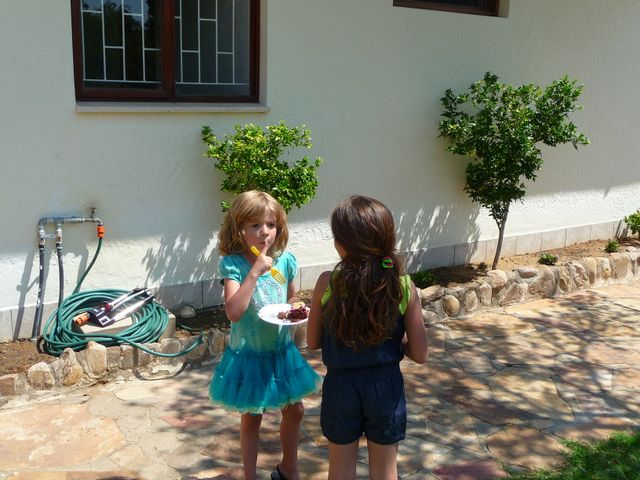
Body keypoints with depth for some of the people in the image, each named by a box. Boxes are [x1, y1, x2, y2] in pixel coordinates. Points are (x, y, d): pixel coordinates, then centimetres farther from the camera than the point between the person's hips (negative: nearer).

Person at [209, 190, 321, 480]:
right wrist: (255, 271, -35)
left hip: (282, 349, 5)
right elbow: (234, 312, -32)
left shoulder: (285, 260, -6)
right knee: (251, 418, 13)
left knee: (294, 411, 18)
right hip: (248, 354, -5)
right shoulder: (233, 264, -20)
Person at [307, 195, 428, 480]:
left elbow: (313, 342, -4)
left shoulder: (327, 283, -17)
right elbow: (419, 354, -10)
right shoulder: (404, 286, -15)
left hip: (341, 384, 0)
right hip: (386, 385, 1)